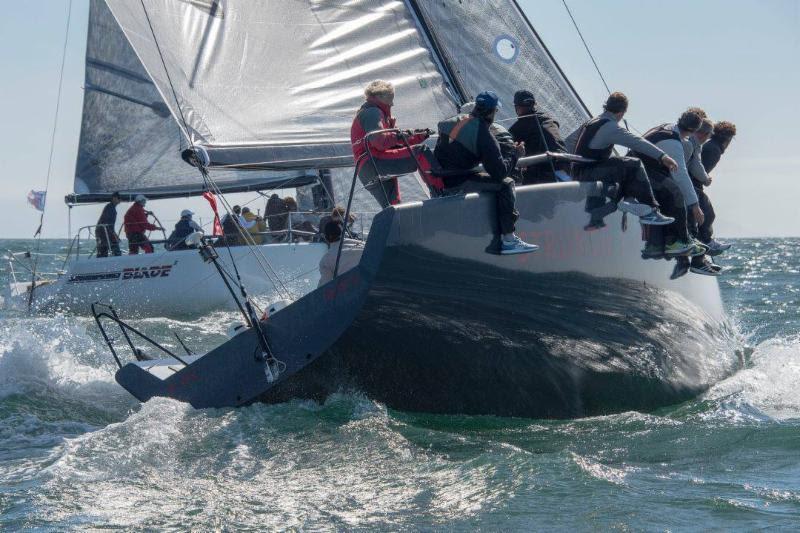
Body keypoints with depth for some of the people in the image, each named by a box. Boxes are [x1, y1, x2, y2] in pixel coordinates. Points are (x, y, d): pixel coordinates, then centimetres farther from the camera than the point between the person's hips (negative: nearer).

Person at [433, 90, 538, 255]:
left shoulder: (453, 121, 10)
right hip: (457, 184, -9)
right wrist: (516, 155, 4)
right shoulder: (484, 135, -13)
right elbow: (500, 172, -13)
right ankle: (509, 240, -8)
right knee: (506, 184, -5)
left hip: (438, 178, 9)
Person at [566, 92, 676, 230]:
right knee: (633, 165, -16)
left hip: (578, 172, 10)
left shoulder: (591, 122, 15)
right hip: (588, 174, -10)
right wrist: (662, 156, -29)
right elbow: (636, 142, -24)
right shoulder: (610, 127, -15)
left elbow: (570, 141, 26)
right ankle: (650, 212, -17)